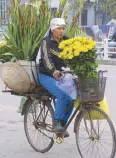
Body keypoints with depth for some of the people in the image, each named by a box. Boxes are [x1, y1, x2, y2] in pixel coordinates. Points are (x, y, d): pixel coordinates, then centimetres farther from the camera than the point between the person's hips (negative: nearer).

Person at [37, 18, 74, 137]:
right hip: (46, 75, -5)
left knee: (71, 98, -11)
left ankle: (62, 125, 4)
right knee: (62, 95, -27)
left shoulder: (66, 41, 6)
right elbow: (46, 58, -24)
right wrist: (54, 71, -43)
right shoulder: (46, 42, -9)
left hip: (60, 74, 5)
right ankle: (56, 124, -18)